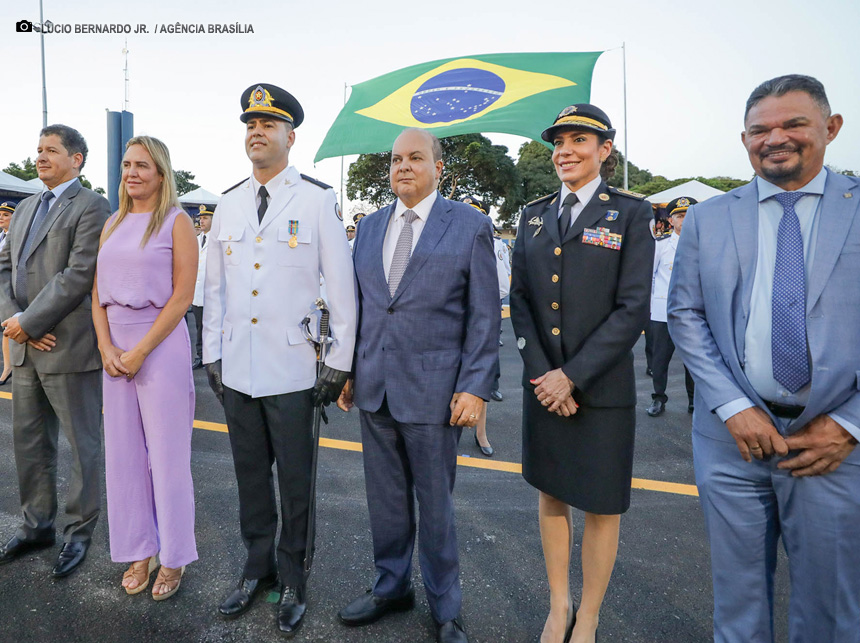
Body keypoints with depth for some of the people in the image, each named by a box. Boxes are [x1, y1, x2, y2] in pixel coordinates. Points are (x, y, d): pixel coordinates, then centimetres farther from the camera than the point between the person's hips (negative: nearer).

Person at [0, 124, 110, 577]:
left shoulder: (91, 208, -9)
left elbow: (79, 276, -18)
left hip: (69, 347, -8)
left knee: (82, 444, 6)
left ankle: (79, 531, 22)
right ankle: (37, 524, 34)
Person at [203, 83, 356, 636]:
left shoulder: (319, 199, -5)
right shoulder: (229, 204, 10)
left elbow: (342, 287, -6)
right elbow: (215, 286, 13)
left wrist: (340, 363, -7)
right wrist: (212, 355, 10)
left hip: (293, 370, -4)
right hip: (237, 369, 5)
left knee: (295, 482, 8)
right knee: (251, 475, 17)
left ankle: (294, 580, 29)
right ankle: (258, 568, 37)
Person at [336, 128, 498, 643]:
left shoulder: (471, 226, -3)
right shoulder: (370, 227, 11)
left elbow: (484, 317, -6)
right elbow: (358, 305, 14)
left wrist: (475, 388, -12)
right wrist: (348, 371, 10)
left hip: (432, 389, -4)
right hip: (374, 387, 5)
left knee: (435, 504, 9)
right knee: (386, 499, 16)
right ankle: (392, 586, 38)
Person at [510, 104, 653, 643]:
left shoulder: (630, 213, -4)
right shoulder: (534, 216, 9)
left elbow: (633, 309, -11)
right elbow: (520, 300, 5)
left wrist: (573, 375, -15)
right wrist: (541, 373, -7)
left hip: (601, 387, -4)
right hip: (543, 383, 4)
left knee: (601, 505, 8)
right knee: (552, 494, 15)